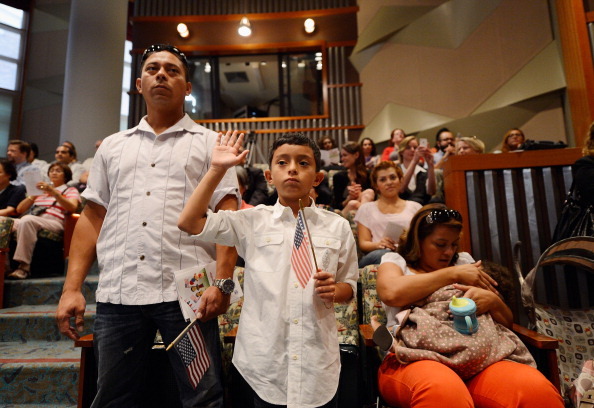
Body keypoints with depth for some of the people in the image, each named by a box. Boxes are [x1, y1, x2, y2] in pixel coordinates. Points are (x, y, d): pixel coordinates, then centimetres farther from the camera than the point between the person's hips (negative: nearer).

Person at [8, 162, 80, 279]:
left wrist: (53, 192, -11)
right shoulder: (41, 190, 34)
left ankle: (24, 266, -34)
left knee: (27, 220, -36)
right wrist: (33, 195, 9)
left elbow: (72, 207, -4)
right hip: (33, 219, 5)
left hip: (54, 223, -5)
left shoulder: (70, 190, 20)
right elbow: (19, 209, 25)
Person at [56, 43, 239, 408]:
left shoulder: (209, 143, 6)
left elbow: (227, 215, -3)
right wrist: (72, 288, 7)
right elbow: (92, 217, 14)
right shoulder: (113, 146, 17)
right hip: (117, 293, 4)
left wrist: (223, 281, -13)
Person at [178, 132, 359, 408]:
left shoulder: (337, 226, 0)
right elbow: (189, 222, -8)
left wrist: (335, 290, -14)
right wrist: (217, 169, -10)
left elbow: (350, 286, 8)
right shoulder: (252, 221, -2)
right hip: (265, 360, 0)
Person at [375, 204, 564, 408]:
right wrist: (453, 273, -4)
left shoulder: (465, 261, 21)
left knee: (536, 388, -28)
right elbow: (391, 293, -15)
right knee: (444, 391, -38)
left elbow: (507, 321, 21)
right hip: (413, 358, -3)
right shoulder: (395, 261, 11)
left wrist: (492, 300, -5)